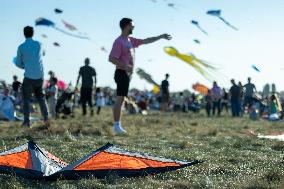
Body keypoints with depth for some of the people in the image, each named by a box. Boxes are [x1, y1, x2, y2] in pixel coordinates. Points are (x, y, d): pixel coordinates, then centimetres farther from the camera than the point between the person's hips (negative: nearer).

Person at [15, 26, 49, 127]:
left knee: (26, 99, 8)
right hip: (40, 76, 3)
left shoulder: (21, 47, -4)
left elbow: (18, 63, 6)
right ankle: (46, 118, 5)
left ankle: (27, 121, -2)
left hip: (29, 77, -3)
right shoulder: (39, 45, 6)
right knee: (40, 97, 19)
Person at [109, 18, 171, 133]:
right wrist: (125, 66, -27)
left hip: (127, 74, 10)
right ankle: (117, 125, -12)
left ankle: (118, 125, 14)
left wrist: (160, 37, 25)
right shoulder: (119, 42, -12)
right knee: (120, 99, -12)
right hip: (122, 73, -10)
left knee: (121, 99, 10)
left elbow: (145, 41, 25)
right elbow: (111, 58, -19)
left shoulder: (131, 40, 16)